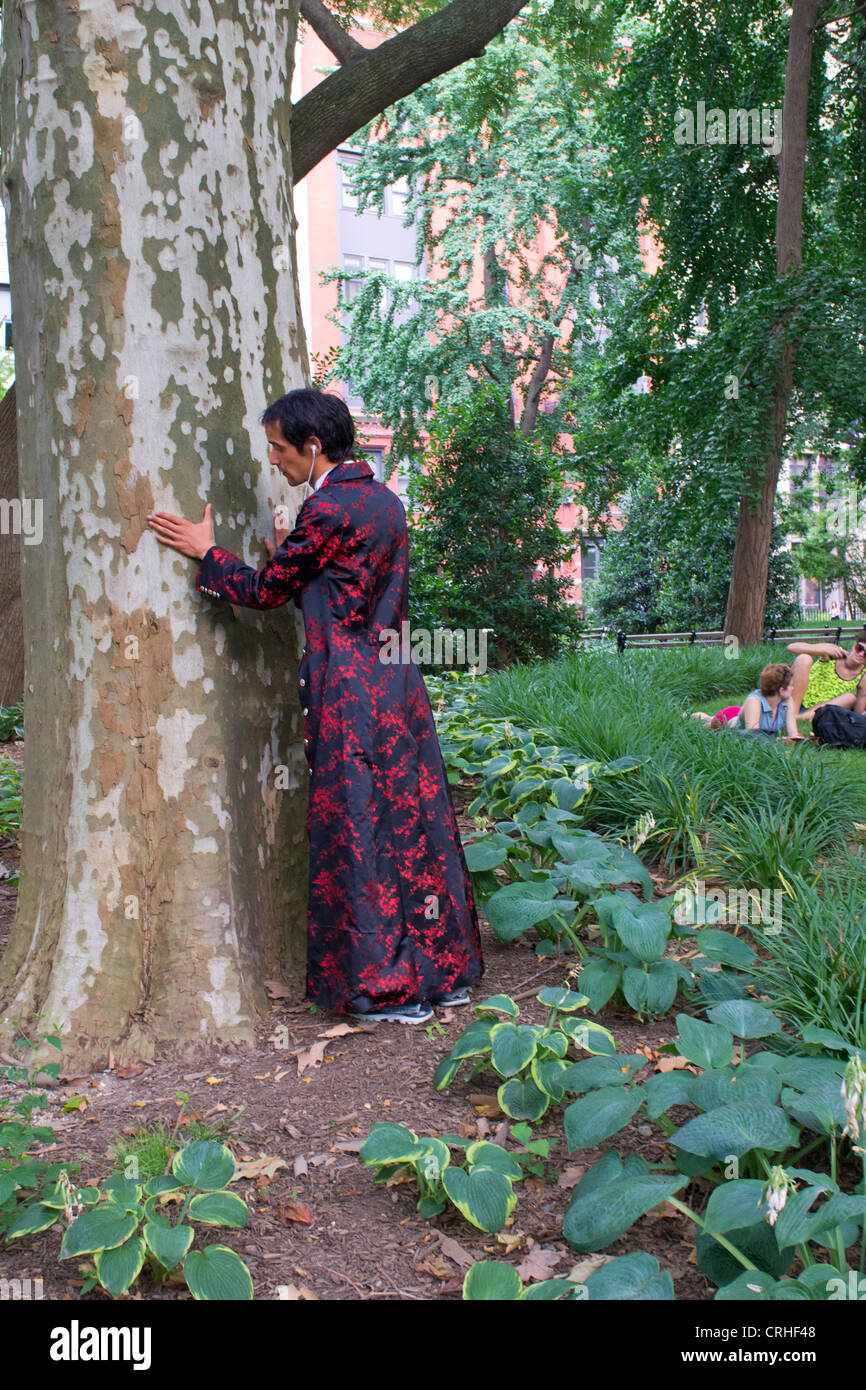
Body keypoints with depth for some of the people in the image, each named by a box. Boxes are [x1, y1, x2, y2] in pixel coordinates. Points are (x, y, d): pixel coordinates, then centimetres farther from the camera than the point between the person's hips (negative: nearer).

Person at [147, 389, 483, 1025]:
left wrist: (205, 551, 8)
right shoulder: (385, 500, 12)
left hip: (352, 688, -9)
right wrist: (291, 560, 22)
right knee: (414, 815, 13)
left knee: (361, 825, 1)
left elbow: (265, 590, -5)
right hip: (398, 678, 9)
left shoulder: (328, 509, -14)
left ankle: (389, 988, 11)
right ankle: (447, 969, 23)